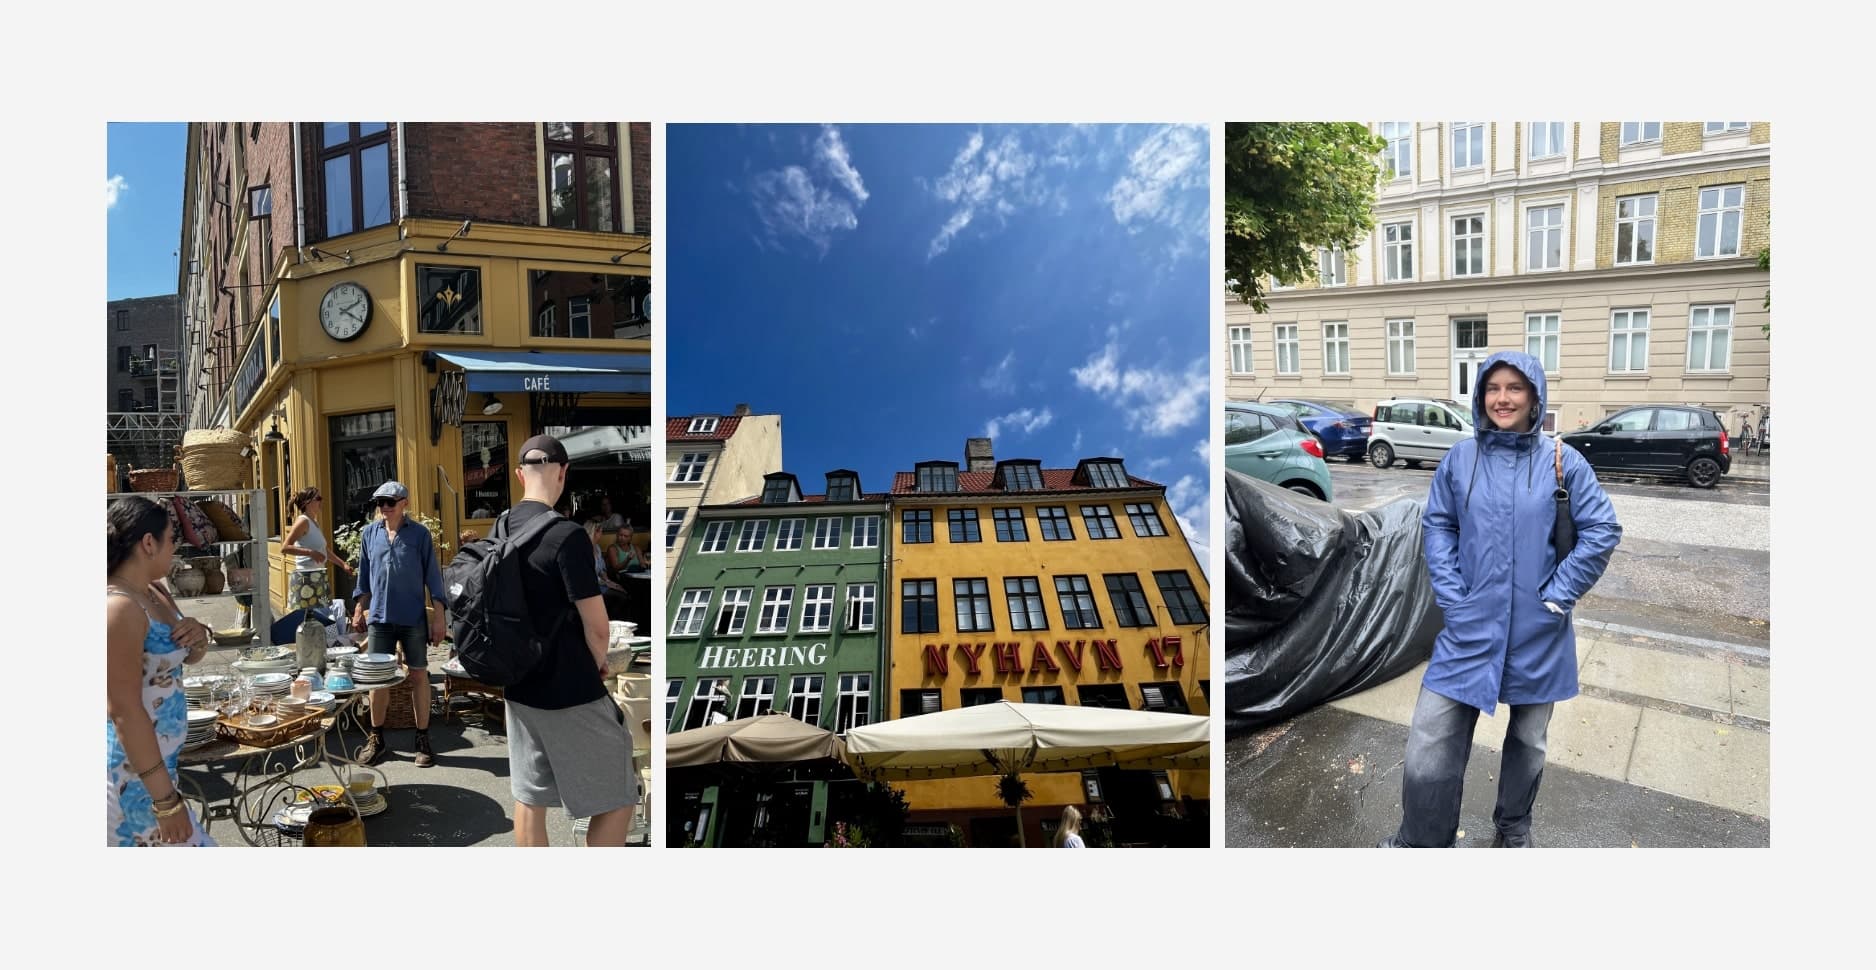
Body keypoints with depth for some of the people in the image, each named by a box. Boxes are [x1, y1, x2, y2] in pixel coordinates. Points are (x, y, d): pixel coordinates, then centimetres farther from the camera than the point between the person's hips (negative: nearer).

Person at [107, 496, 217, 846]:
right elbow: (124, 709, -23)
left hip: (153, 762, 10)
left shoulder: (154, 594, 8)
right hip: (133, 774, -10)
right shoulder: (119, 607, -20)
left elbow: (188, 657, 24)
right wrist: (166, 798, -23)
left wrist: (199, 635, -2)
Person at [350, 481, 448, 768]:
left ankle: (423, 740, 11)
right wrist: (359, 609, 11)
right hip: (379, 617, 3)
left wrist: (439, 615, -6)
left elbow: (433, 575, -2)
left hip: (413, 618, -3)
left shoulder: (419, 534, -3)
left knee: (419, 675, 3)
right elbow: (364, 575, 15)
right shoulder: (369, 534, 6)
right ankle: (376, 739, 20)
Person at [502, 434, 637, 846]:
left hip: (518, 688, 8)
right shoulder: (566, 535, -21)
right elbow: (596, 625, -18)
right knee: (616, 801, 4)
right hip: (571, 693, -8)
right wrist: (599, 663, 2)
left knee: (528, 797, 15)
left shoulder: (499, 531, 3)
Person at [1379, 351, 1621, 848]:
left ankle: (1514, 829, 42)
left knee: (1529, 740, 18)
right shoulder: (1460, 458, -2)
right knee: (1430, 740, -5)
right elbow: (1438, 528, 4)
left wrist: (1558, 594, -8)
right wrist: (1451, 597, -6)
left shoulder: (1562, 460, -5)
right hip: (1470, 626, 0)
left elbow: (1602, 530, -4)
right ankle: (1418, 841, 13)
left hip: (1536, 630, 0)